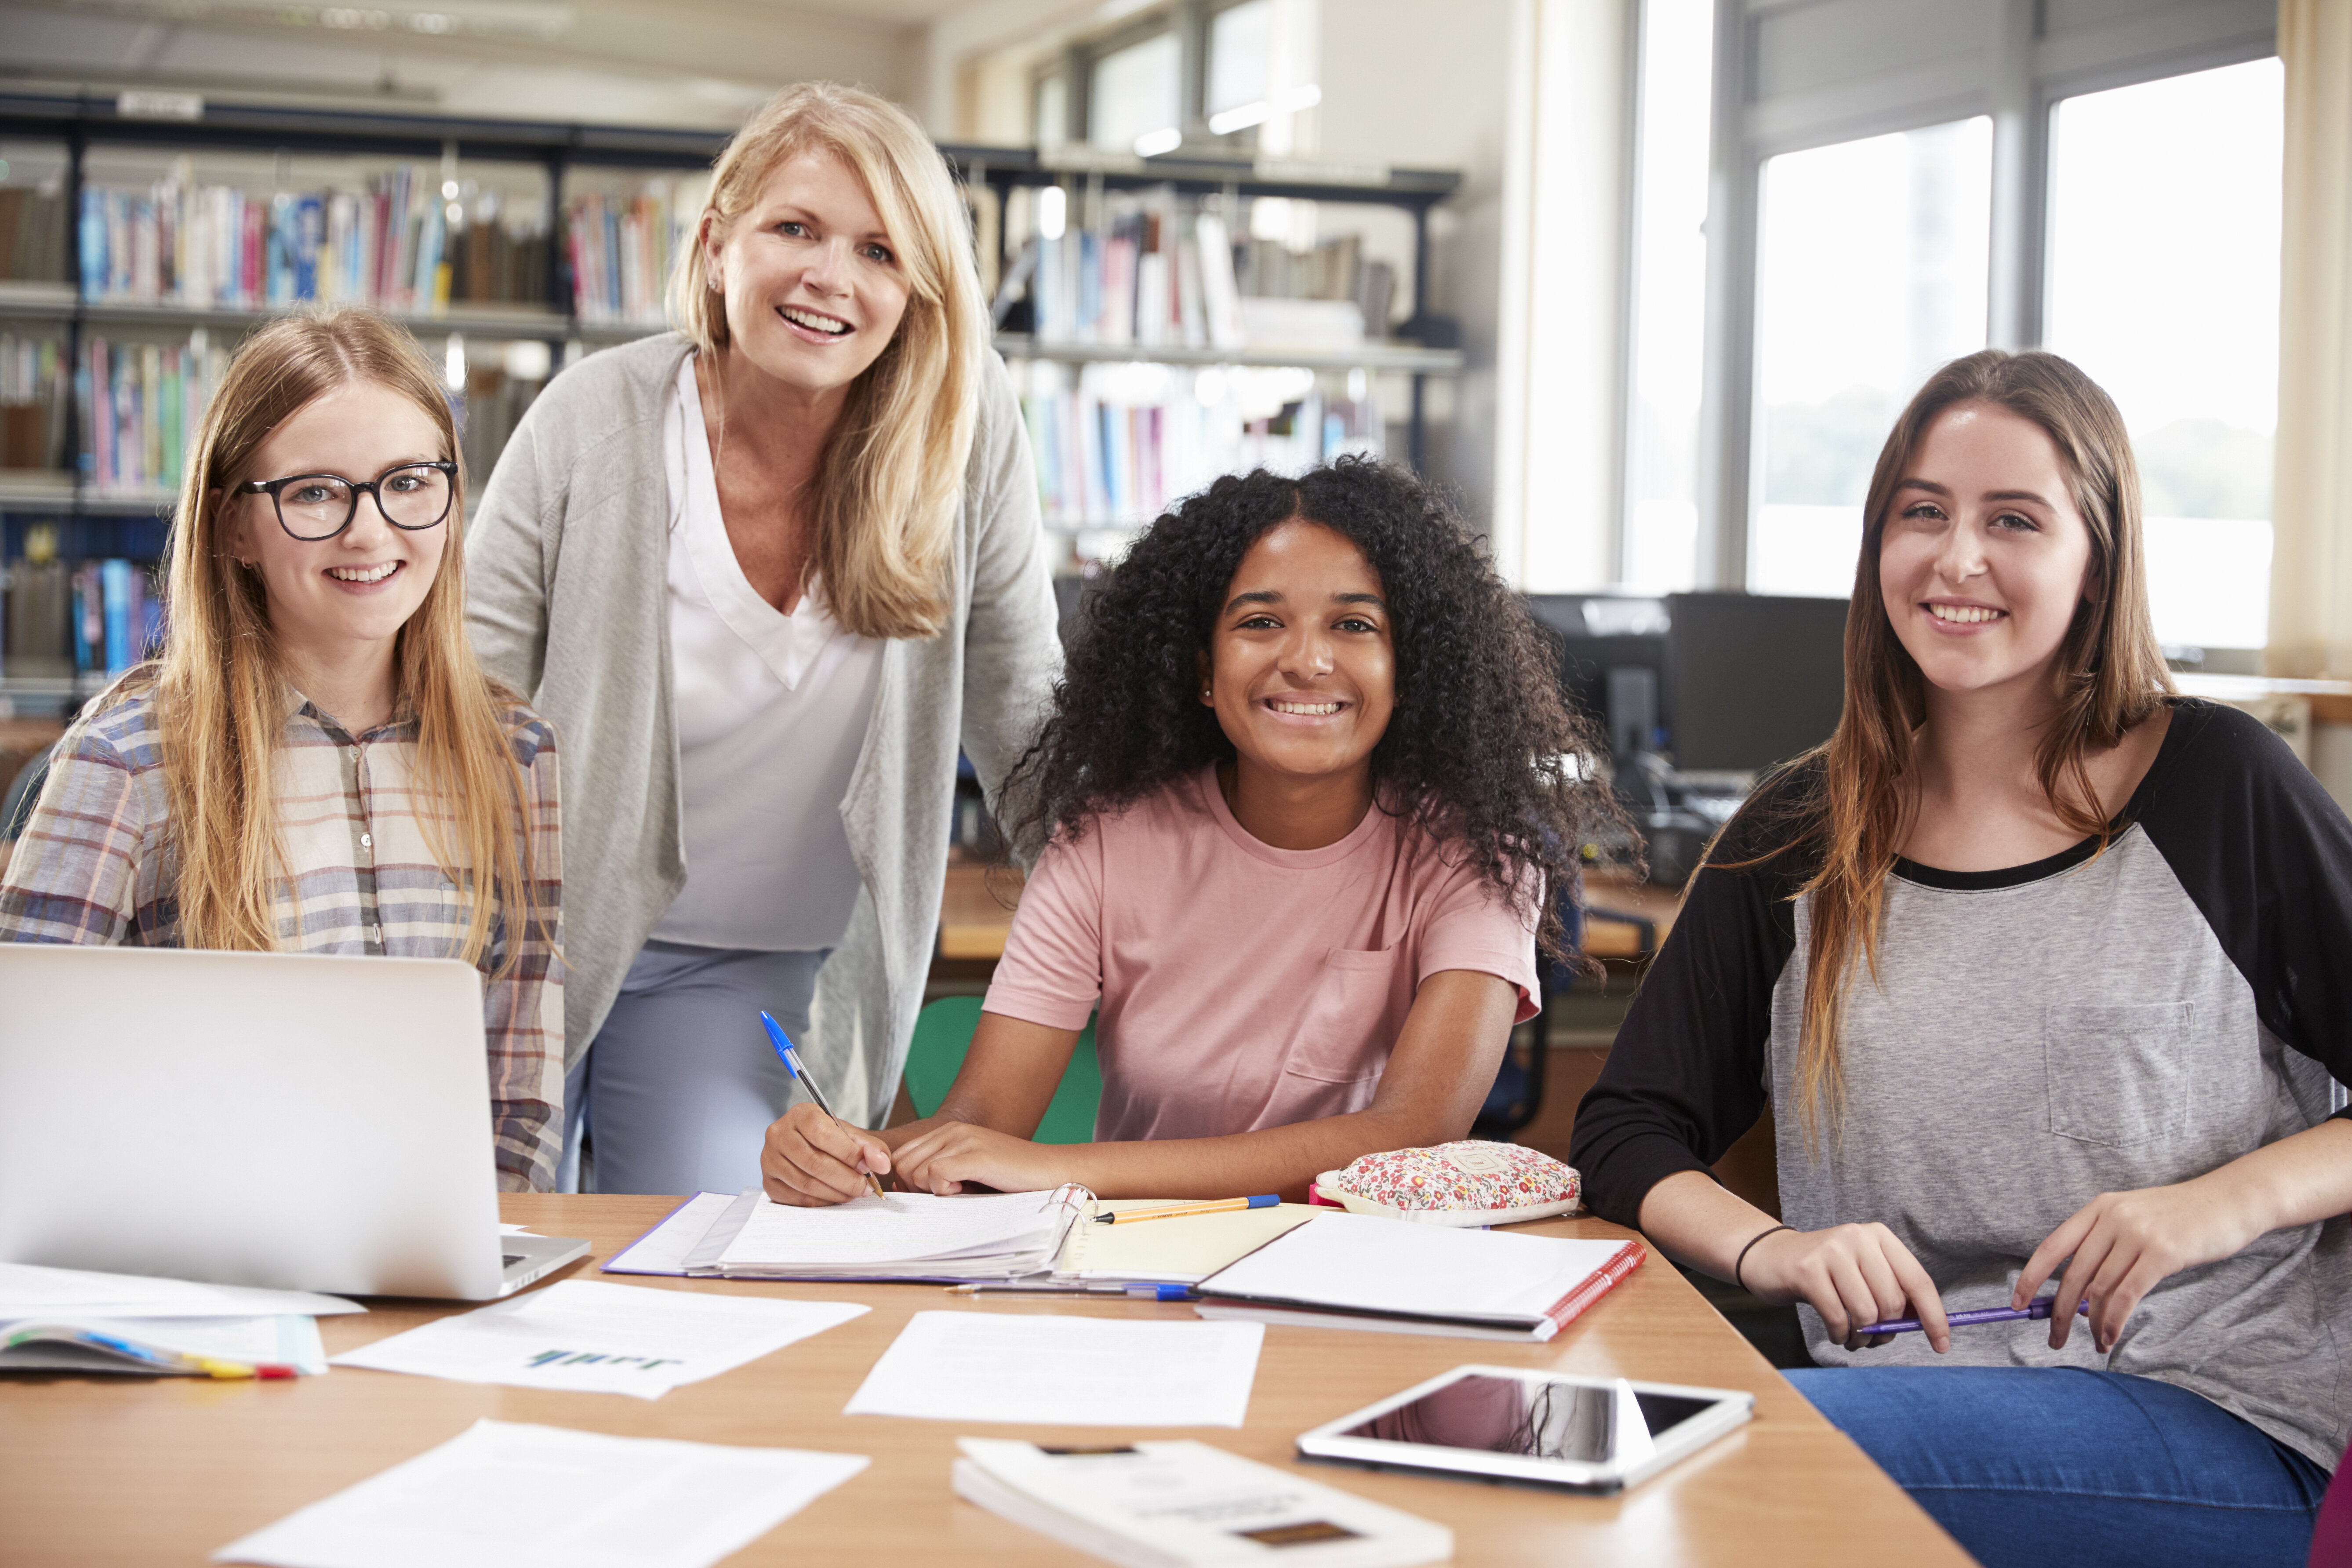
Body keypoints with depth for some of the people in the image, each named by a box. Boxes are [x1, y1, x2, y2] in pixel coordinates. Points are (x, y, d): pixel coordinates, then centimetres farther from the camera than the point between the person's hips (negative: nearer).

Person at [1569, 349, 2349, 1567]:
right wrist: (1764, 1246, -11)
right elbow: (1626, 1127, 9)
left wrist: (2222, 1202, -12)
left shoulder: (2217, 786, 3)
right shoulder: (1797, 837, 12)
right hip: (1904, 1394, 4)